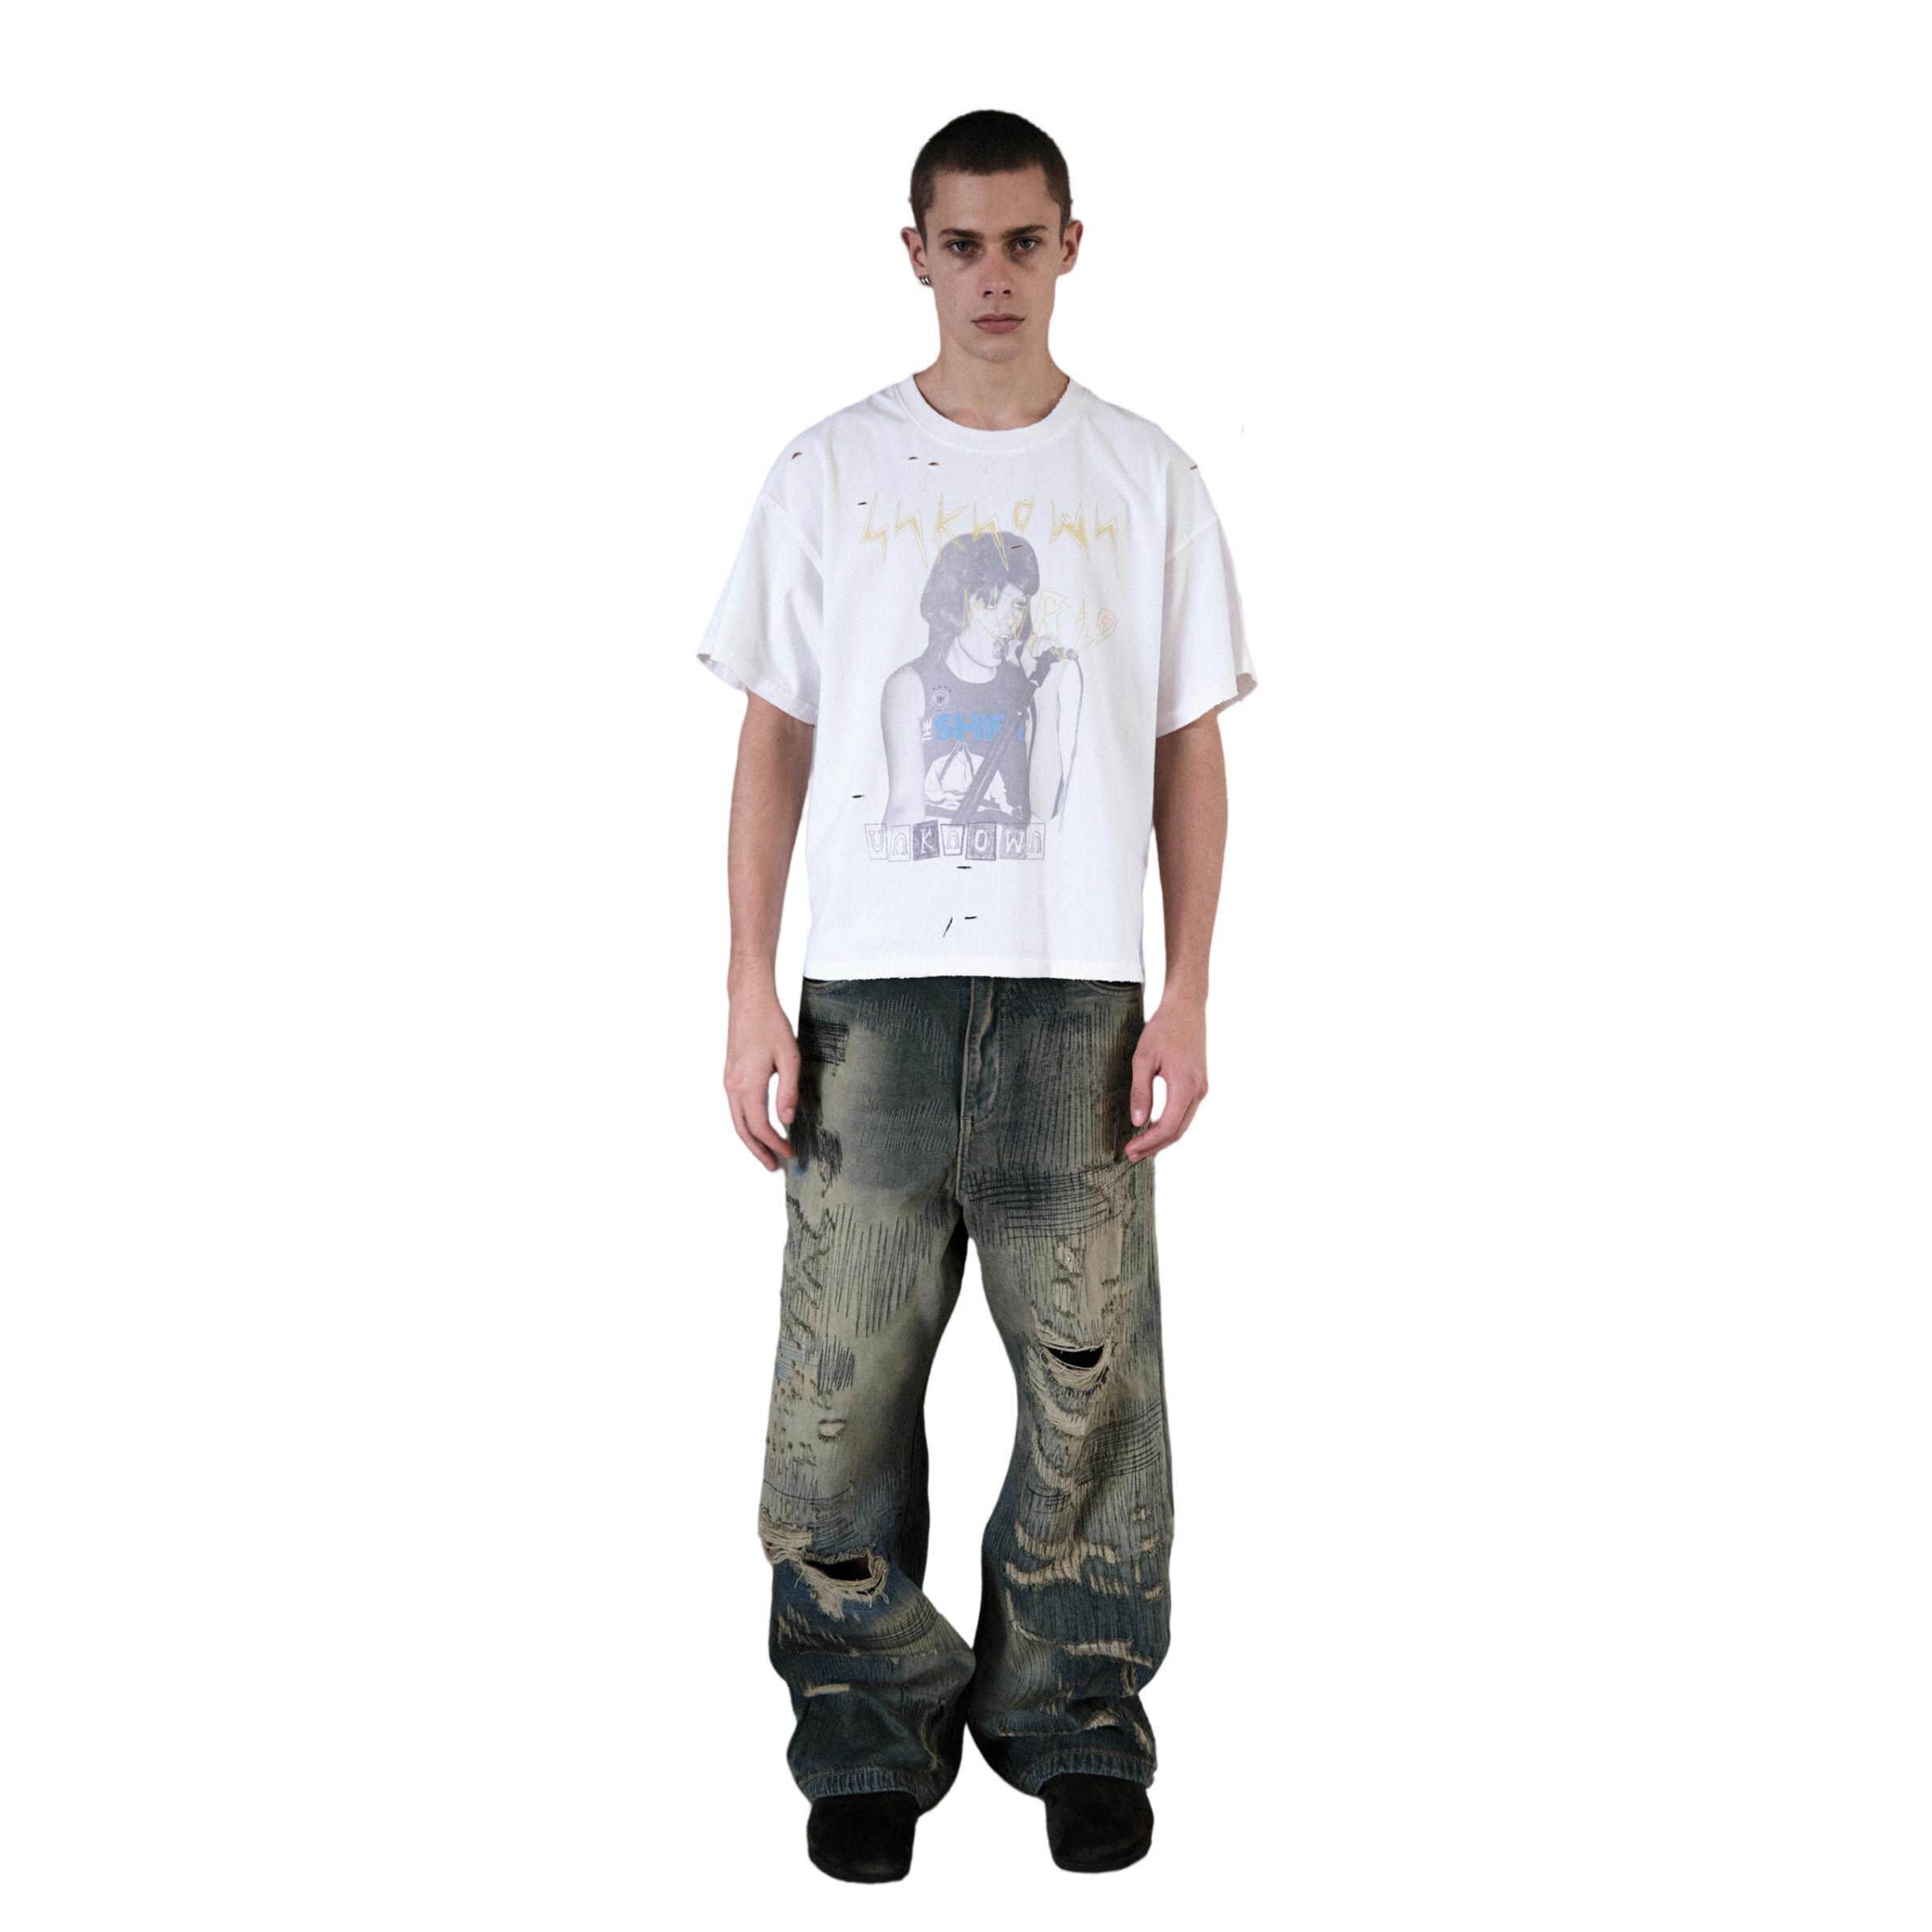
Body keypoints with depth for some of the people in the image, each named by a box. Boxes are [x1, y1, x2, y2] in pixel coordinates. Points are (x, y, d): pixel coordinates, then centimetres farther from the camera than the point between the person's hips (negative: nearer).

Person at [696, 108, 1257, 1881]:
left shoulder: (1147, 479, 7)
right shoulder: (829, 474, 6)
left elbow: (1191, 751, 7)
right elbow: (774, 742, 7)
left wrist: (1187, 998, -1)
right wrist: (751, 994, 0)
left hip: (1080, 995, 0)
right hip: (872, 992, 0)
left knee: (1089, 1375, 4)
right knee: (844, 1383, 1)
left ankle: (1074, 1719, 20)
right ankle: (874, 1728, 17)